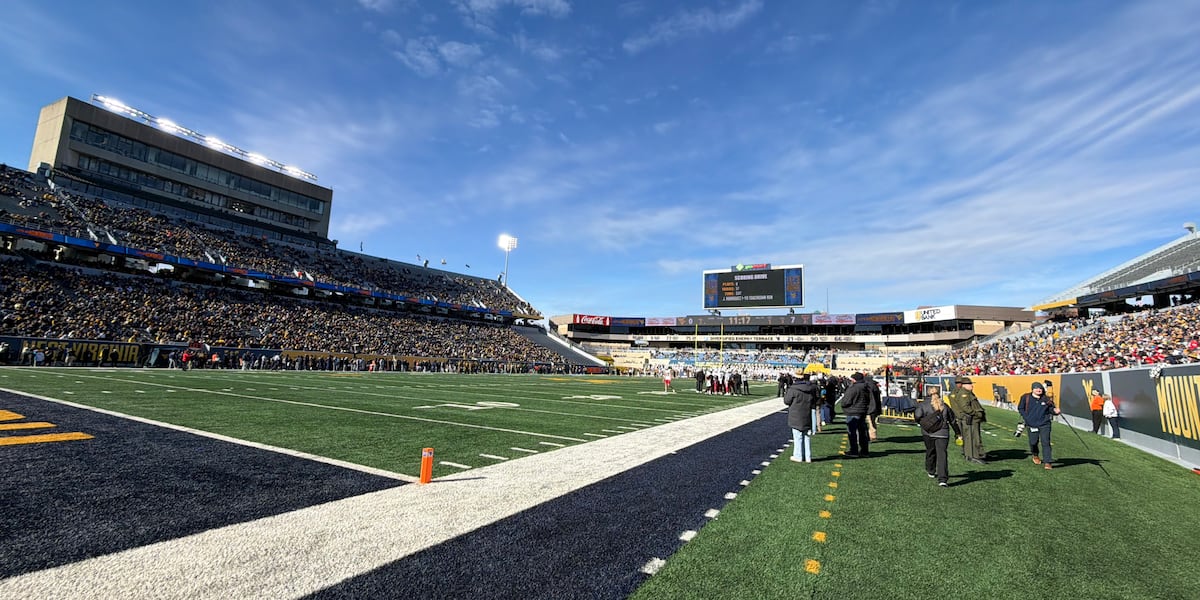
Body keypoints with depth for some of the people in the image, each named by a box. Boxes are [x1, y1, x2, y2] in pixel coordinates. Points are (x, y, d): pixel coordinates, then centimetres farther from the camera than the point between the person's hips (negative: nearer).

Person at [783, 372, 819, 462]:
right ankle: (808, 457, 20)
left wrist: (786, 394, 7)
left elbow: (787, 401, -10)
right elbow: (815, 400, 10)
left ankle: (798, 456, 11)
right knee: (807, 437, 14)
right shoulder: (812, 388, -2)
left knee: (798, 437, 5)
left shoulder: (793, 389, -20)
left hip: (796, 417, -5)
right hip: (807, 417, 5)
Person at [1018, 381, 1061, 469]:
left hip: (1044, 423, 0)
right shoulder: (1026, 398, -4)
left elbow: (1051, 409, 6)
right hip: (1031, 424, 0)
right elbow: (1020, 408, 5)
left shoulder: (1046, 399, -1)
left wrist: (1055, 411, -16)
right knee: (1033, 441, 9)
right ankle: (1035, 455, 39)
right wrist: (1026, 417, -5)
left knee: (1045, 442, -6)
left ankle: (1048, 462, -2)